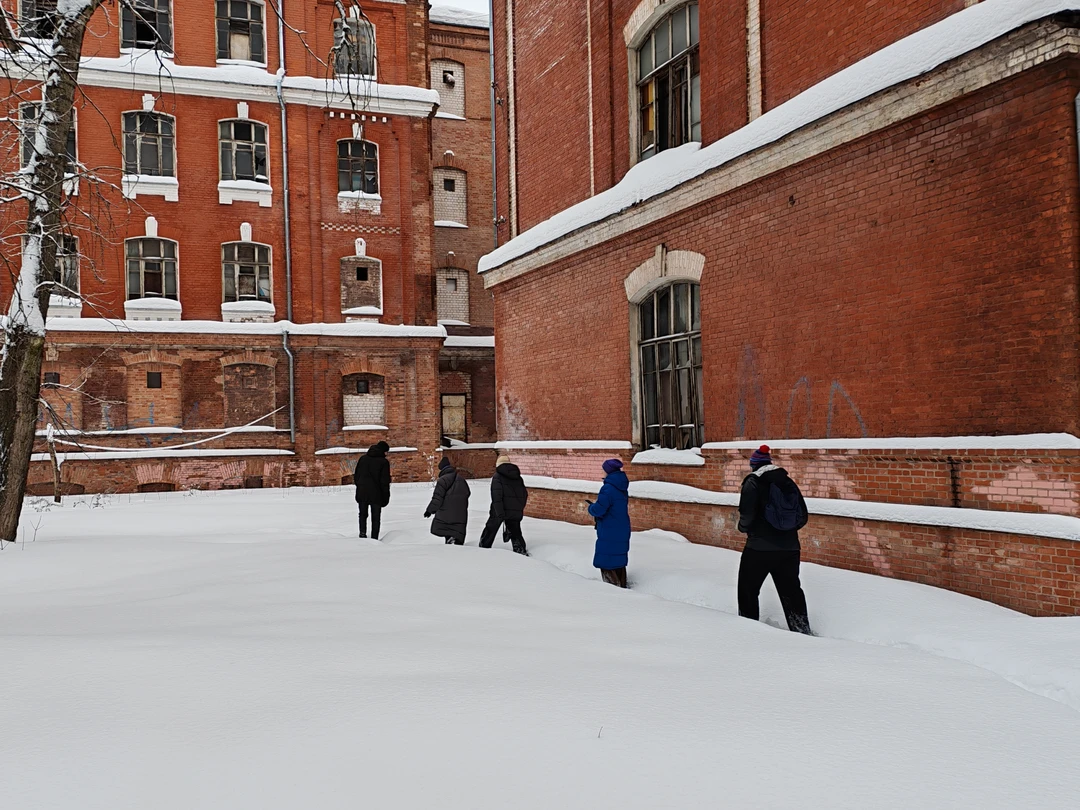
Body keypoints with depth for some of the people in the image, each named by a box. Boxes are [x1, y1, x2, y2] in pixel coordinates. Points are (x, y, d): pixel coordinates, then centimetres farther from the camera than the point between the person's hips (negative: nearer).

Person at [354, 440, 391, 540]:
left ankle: (362, 532, -4)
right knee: (376, 517, 8)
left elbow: (356, 475, 9)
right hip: (376, 494, -3)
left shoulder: (363, 458, 7)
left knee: (363, 514, 17)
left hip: (362, 493, 3)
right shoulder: (384, 462, -6)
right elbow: (385, 481, -7)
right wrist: (386, 497, 0)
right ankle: (374, 538, 5)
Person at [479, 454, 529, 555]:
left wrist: (499, 512, -21)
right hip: (515, 512, 4)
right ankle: (522, 552, 8)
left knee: (489, 532, 7)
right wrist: (519, 508, 21)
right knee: (516, 533, 15)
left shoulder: (497, 476, -6)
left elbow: (497, 496, -16)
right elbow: (525, 494, 14)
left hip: (499, 511, -4)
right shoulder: (518, 477, 11)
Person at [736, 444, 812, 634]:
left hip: (760, 547, -5)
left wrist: (743, 527, 5)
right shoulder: (788, 482, 9)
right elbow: (803, 517, 10)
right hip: (789, 548, 5)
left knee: (748, 590, 12)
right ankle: (802, 630, 17)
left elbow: (747, 514, -16)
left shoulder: (753, 481, -6)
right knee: (791, 591, 16)